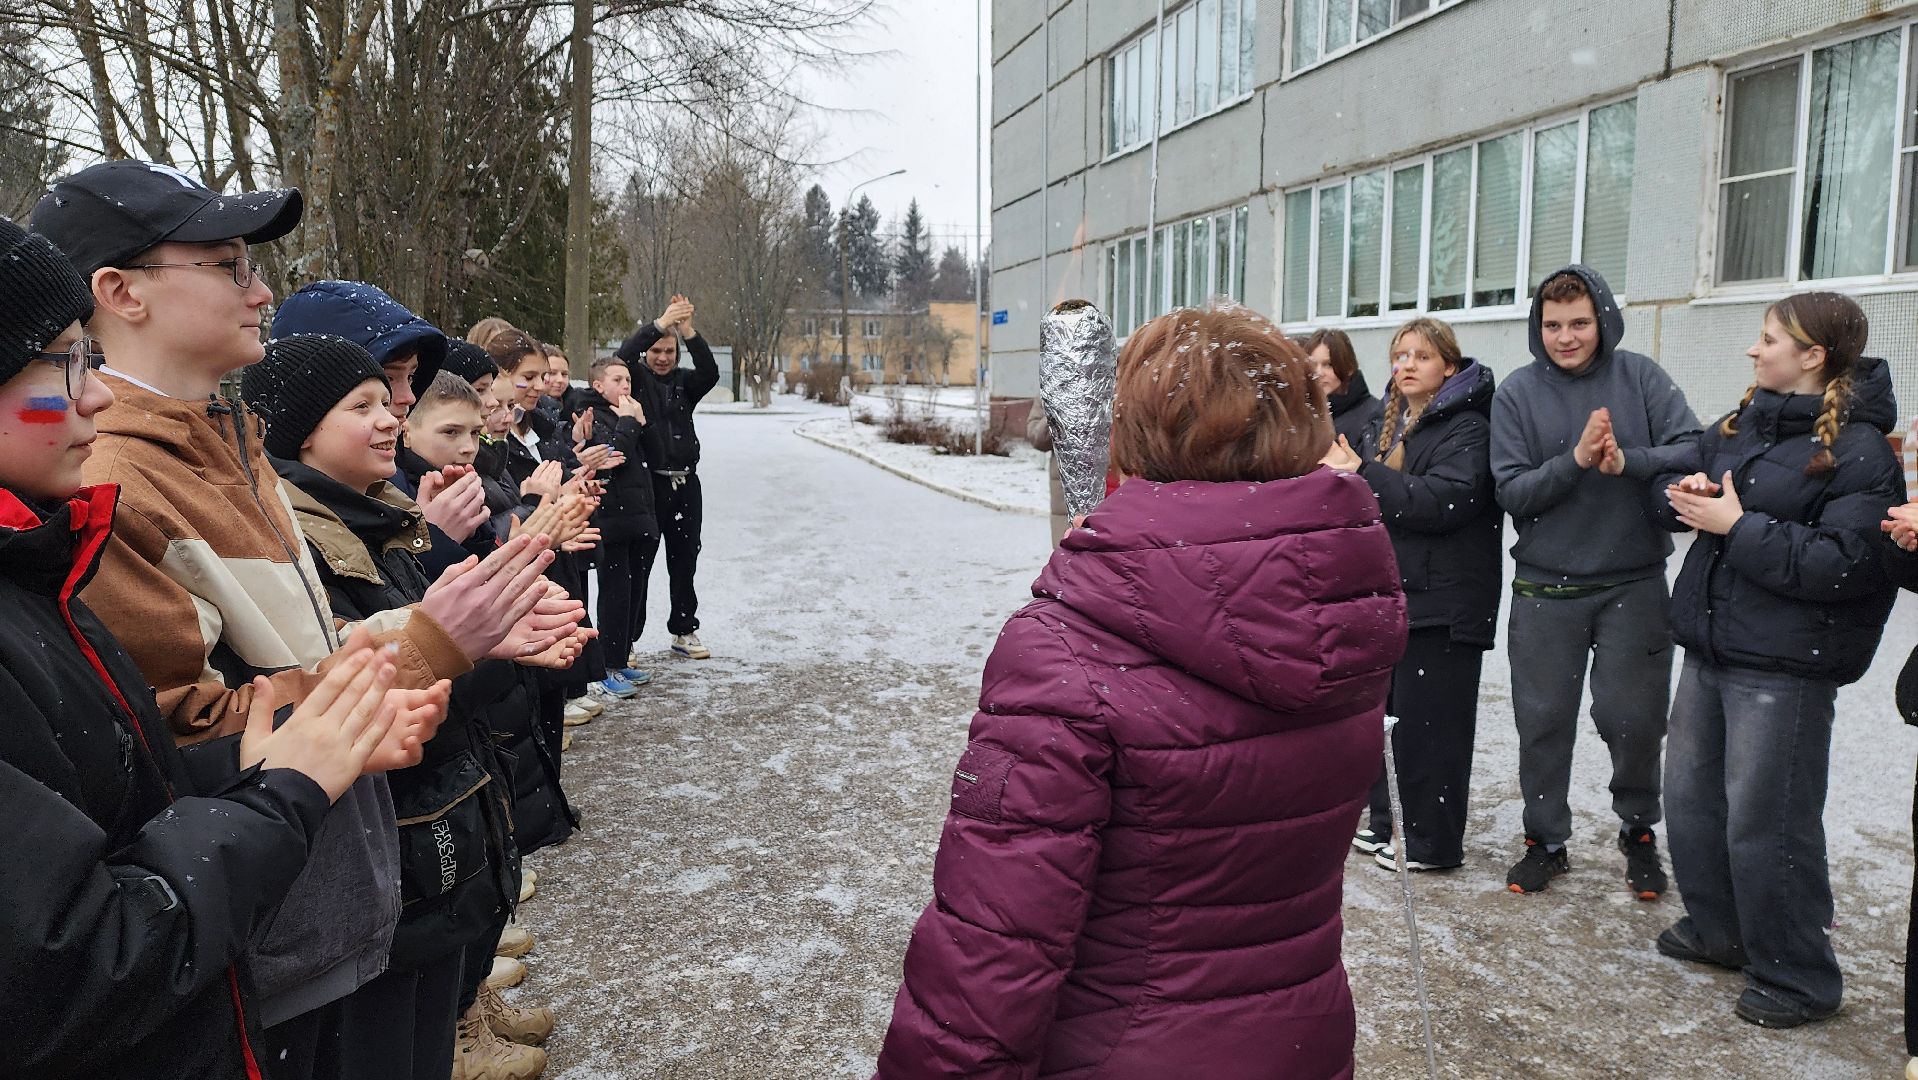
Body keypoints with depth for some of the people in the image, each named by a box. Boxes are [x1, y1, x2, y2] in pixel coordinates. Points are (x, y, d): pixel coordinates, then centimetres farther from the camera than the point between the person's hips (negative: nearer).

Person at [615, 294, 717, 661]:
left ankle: (684, 631, 26)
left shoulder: (684, 382, 9)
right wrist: (660, 323, -29)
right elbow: (622, 356, -20)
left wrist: (689, 333, -23)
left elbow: (711, 373, -10)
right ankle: (625, 639, 7)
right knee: (638, 564, 0)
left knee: (684, 562, 13)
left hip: (685, 483, 4)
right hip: (646, 483, -4)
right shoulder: (636, 379, 0)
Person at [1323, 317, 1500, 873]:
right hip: (1389, 592, 8)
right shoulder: (1388, 424, 15)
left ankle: (1431, 842, 11)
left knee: (1428, 723, -2)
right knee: (1384, 712, 14)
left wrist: (1363, 474, -22)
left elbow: (1445, 499, -24)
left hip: (1441, 601, -8)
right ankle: (1386, 822, 28)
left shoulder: (1467, 427, -9)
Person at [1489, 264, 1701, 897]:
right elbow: (1511, 491, -9)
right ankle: (1545, 840, 26)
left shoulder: (1640, 377, -1)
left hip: (1634, 583, 0)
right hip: (1546, 589, 0)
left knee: (1632, 717, 5)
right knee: (1543, 720, 8)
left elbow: (1694, 450, -9)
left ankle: (1639, 832, 31)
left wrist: (1628, 461, -26)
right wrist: (1576, 459, -23)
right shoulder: (1517, 393, -4)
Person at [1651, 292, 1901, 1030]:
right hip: (1711, 648, 8)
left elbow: (1842, 564, -23)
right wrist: (1684, 491, -5)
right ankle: (1717, 930, 37)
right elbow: (1674, 484, 18)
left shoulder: (1859, 451, -14)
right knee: (1690, 793, 18)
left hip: (1784, 666, -8)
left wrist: (1738, 526, -19)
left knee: (1765, 820, -2)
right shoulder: (1742, 424, 9)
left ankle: (1798, 979, 16)